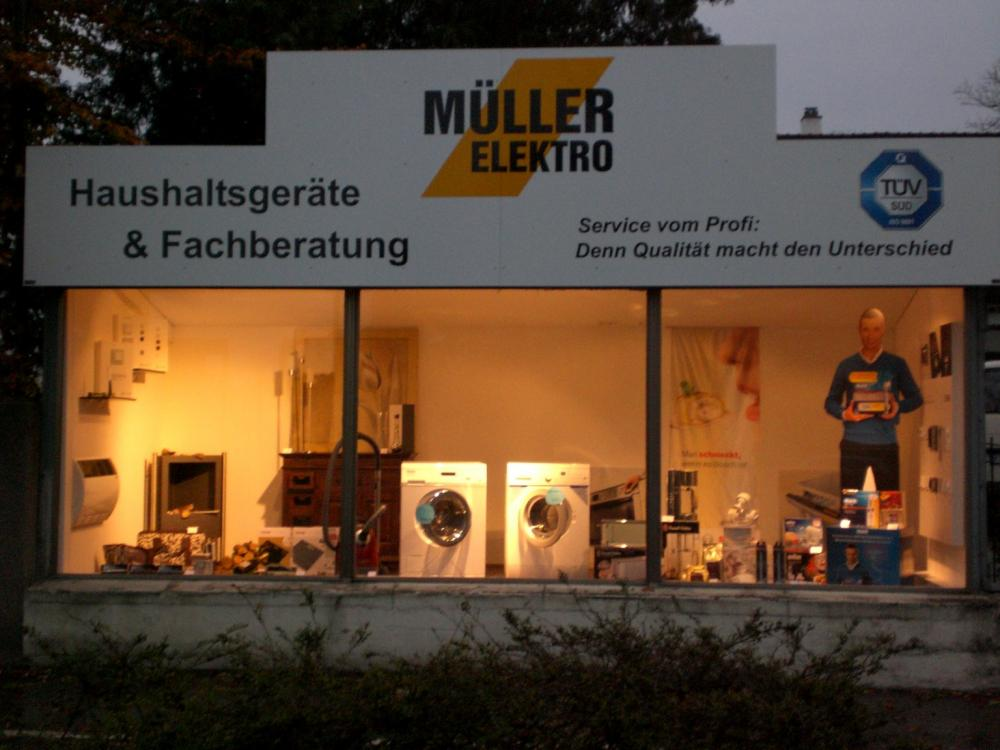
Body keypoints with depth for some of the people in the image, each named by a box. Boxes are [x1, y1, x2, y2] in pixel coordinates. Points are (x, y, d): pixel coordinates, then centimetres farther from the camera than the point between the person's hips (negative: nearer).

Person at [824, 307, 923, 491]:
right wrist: (844, 414, -11)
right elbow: (830, 402, 10)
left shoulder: (896, 364, 7)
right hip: (853, 444, 0)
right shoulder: (847, 366, 8)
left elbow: (916, 397, 11)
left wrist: (898, 407, -10)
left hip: (886, 444, 0)